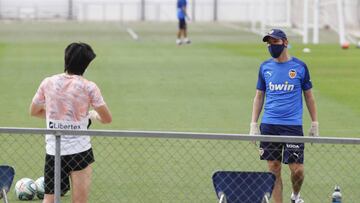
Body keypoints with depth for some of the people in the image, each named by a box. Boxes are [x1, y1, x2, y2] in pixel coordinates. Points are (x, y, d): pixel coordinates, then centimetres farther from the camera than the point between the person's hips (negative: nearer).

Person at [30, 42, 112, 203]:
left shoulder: (48, 83, 2)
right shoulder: (88, 87, -7)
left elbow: (34, 111, 17)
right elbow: (107, 118, -2)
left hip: (52, 151, 3)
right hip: (80, 151, -3)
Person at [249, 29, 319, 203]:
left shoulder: (299, 66, 1)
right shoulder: (265, 67, 7)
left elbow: (308, 96, 9)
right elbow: (259, 97, 13)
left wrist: (314, 124, 7)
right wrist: (253, 124, 7)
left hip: (293, 125, -2)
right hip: (269, 126, 2)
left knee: (297, 169, -4)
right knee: (274, 169, 2)